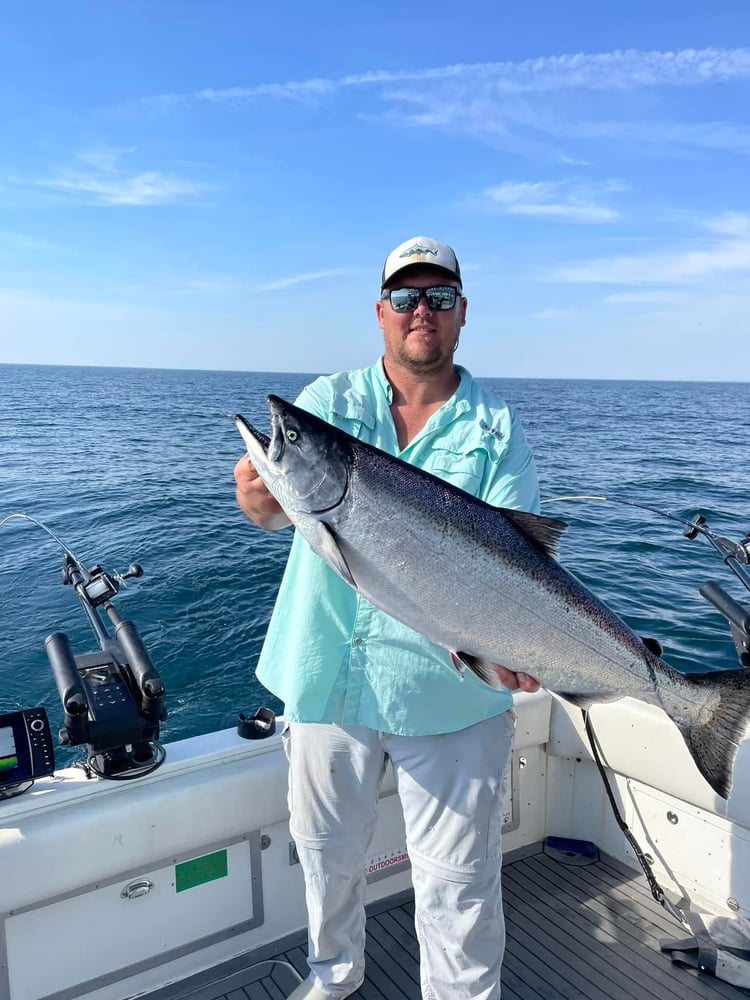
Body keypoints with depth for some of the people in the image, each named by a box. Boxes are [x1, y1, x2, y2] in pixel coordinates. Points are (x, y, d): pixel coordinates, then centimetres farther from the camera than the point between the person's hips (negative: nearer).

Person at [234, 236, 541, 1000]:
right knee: (327, 852, 23)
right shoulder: (328, 402, 2)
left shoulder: (496, 429, -1)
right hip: (329, 677, 3)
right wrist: (260, 497, -35)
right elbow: (270, 504, -11)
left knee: (456, 886, 9)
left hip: (450, 689, -2)